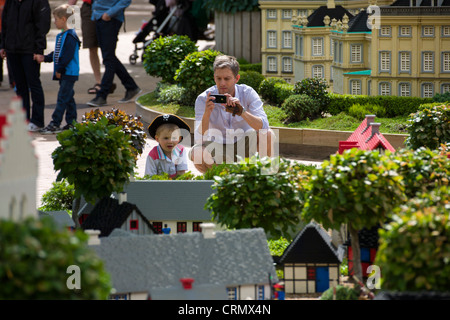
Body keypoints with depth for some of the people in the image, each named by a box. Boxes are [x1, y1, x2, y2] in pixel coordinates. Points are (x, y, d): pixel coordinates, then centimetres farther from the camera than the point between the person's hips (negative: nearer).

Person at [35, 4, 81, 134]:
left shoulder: (70, 36, -16)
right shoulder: (60, 36, 15)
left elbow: (67, 56, -20)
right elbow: (57, 54, 22)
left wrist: (59, 70, -17)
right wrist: (44, 58, 11)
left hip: (69, 73, -10)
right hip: (63, 74, 10)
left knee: (62, 98, -8)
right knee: (68, 98, 12)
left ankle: (55, 124, -10)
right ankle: (72, 123, 17)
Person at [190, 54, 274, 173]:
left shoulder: (248, 93, -14)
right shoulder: (203, 99, -16)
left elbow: (263, 126, -27)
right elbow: (199, 139, -24)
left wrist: (241, 111, -44)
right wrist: (207, 113, -41)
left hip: (244, 147, 0)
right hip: (218, 148, 0)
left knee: (268, 135, -28)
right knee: (196, 153, -32)